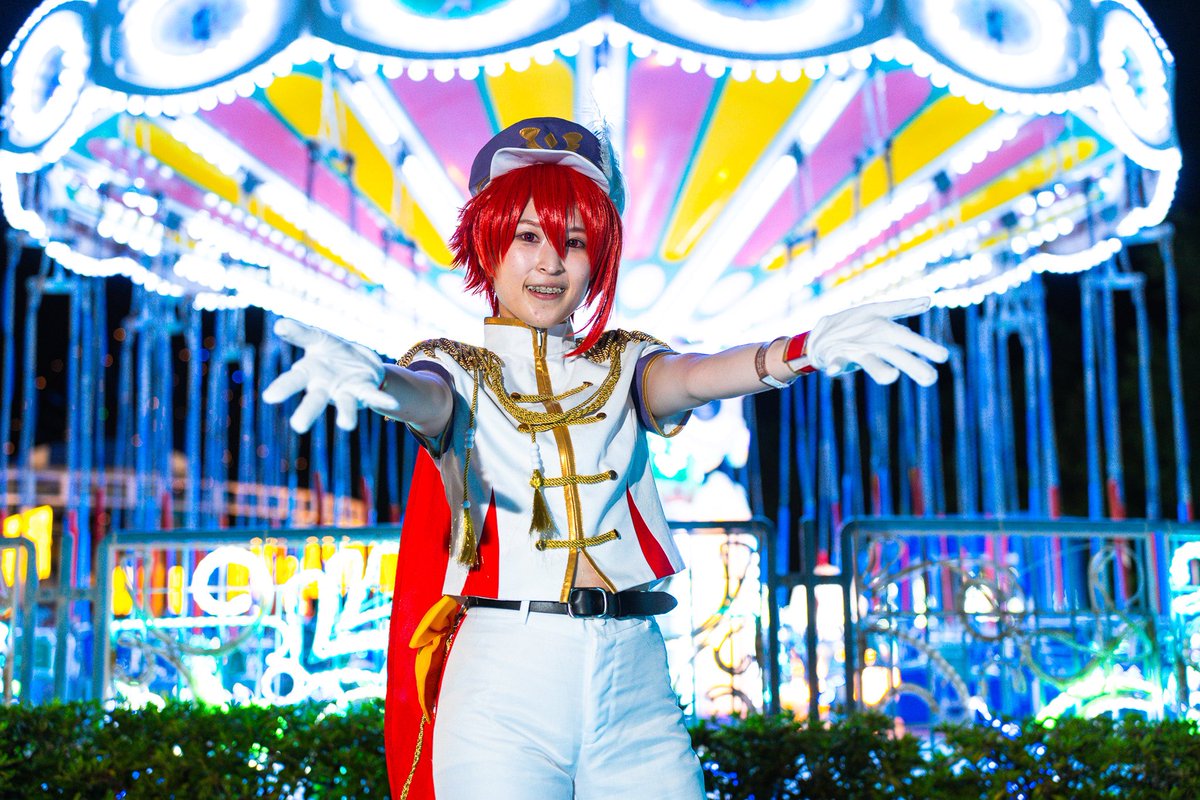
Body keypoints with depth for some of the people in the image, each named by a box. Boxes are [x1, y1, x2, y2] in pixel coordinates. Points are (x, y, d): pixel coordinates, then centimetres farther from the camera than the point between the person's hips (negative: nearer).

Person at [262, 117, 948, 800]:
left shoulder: (622, 366, 11)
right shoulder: (461, 369, 7)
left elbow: (692, 378, -10)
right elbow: (426, 400, -16)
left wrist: (801, 351, -31)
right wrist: (373, 380, -40)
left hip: (634, 688, 2)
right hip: (505, 684, -1)